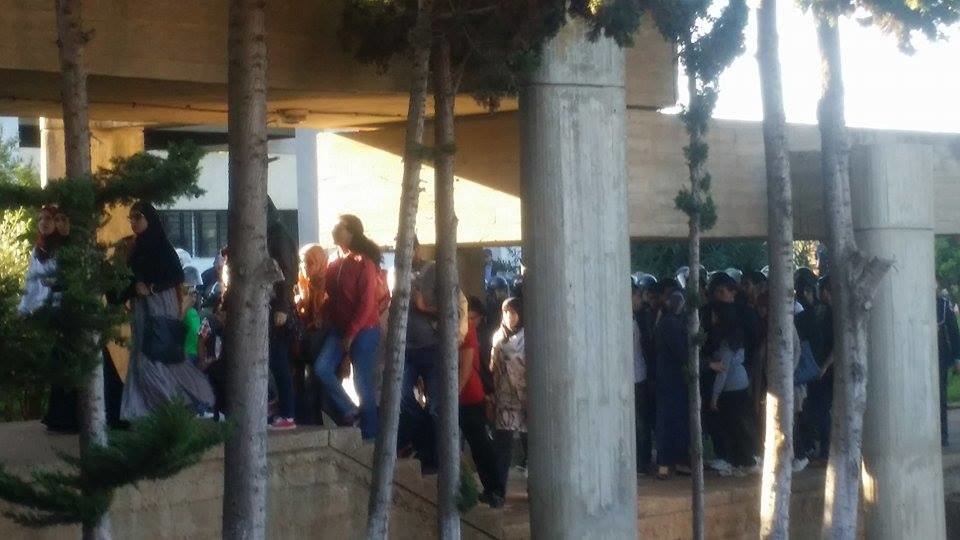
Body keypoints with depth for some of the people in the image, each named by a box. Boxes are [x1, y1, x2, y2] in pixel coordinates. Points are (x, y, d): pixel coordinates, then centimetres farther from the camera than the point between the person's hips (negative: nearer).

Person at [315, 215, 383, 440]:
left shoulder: (364, 263, -10)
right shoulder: (336, 265, 11)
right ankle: (350, 411, 2)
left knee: (364, 385, -3)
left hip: (363, 331, -6)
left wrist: (351, 334, -15)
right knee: (322, 368, -13)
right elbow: (331, 297, 14)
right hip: (339, 329, 6)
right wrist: (328, 319, 0)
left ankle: (370, 436, 5)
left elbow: (367, 303, -14)